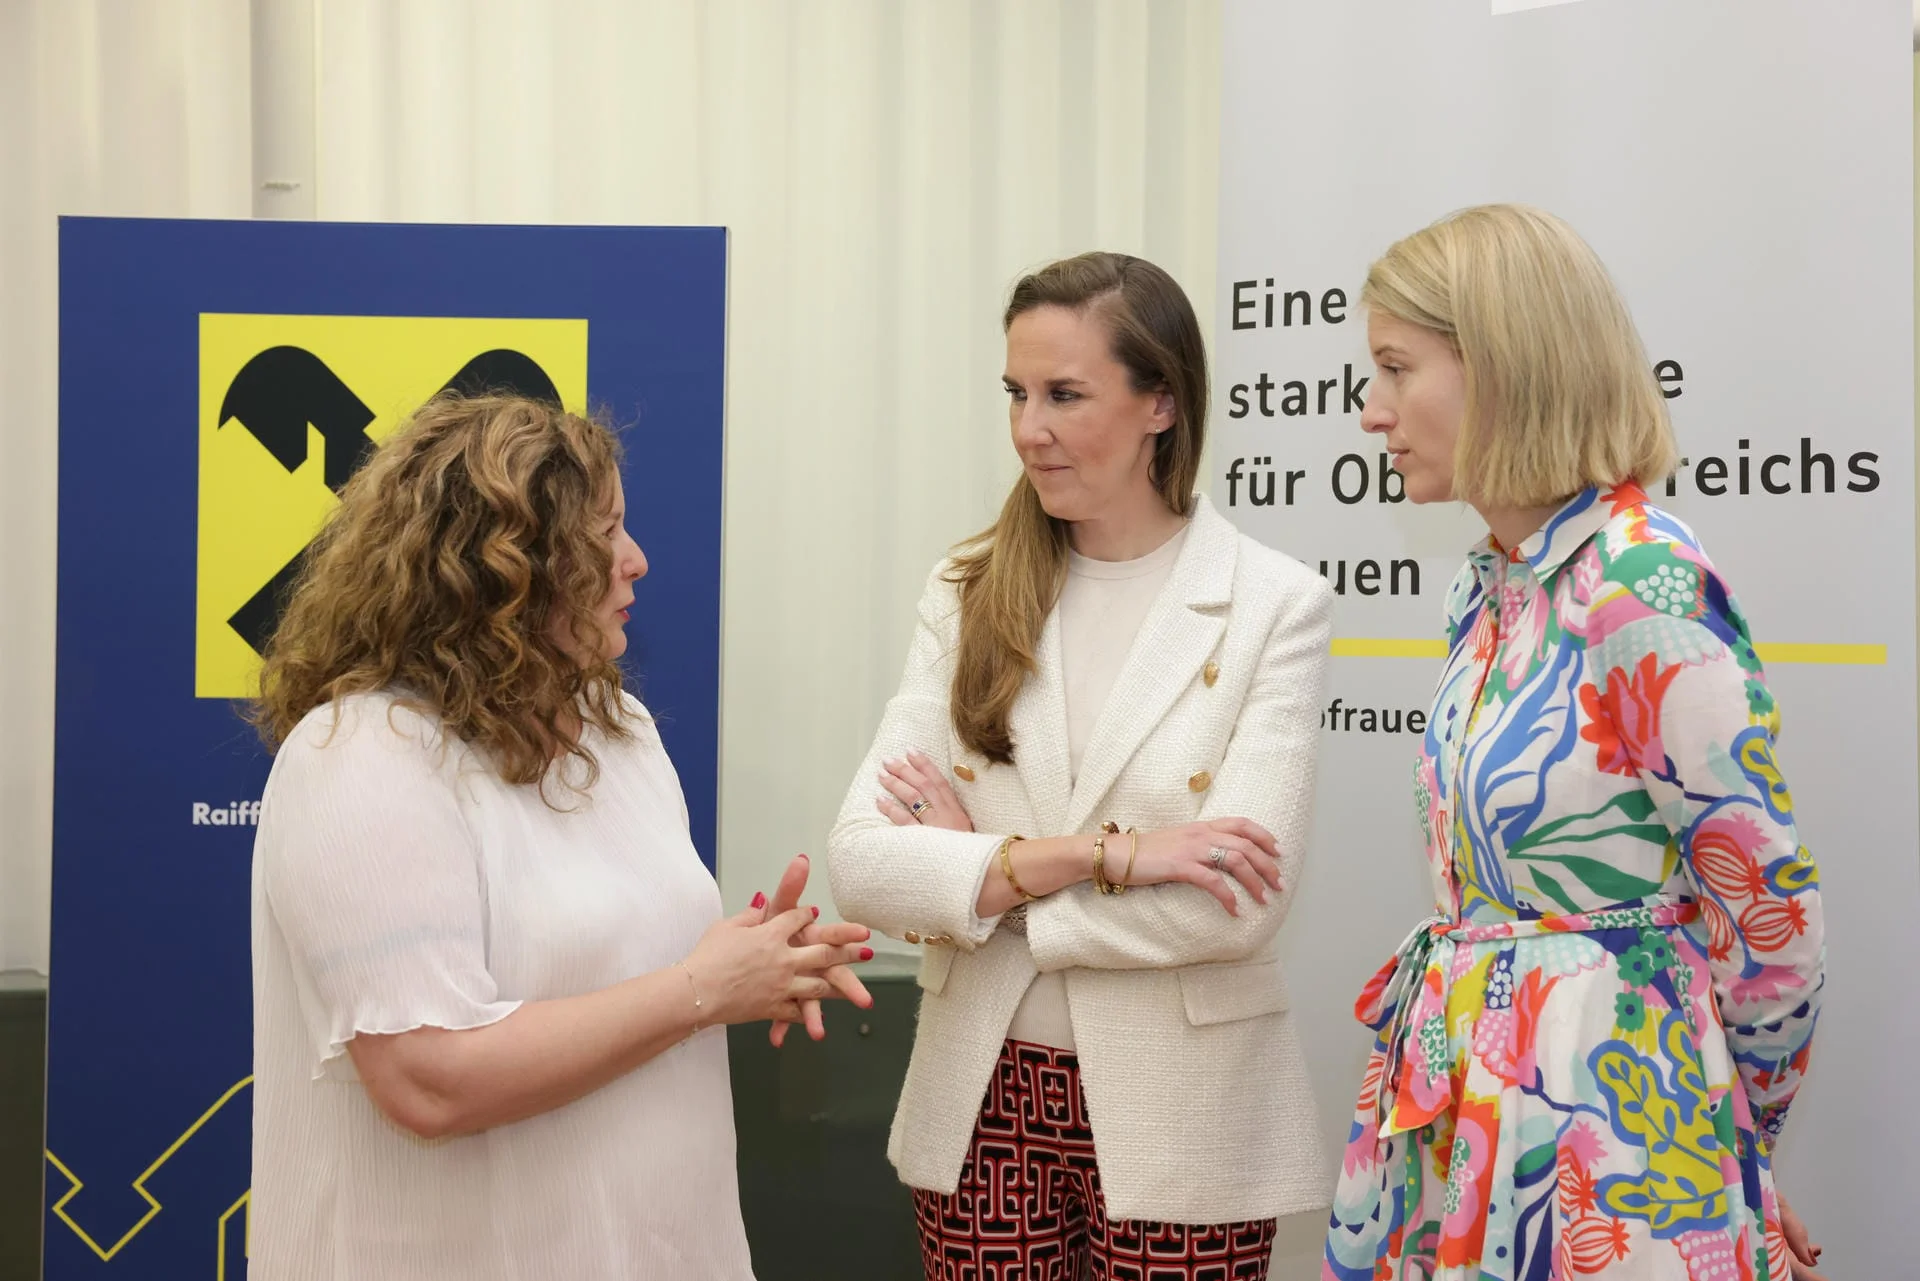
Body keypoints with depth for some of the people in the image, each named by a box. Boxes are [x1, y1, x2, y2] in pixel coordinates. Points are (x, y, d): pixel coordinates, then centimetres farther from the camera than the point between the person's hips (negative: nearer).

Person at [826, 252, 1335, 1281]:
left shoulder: (1275, 607, -7)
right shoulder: (968, 596, 2)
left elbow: (1241, 904, -16)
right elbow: (860, 864, -8)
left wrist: (977, 882, -11)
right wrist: (1099, 856, -19)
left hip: (1181, 1119, -2)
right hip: (981, 1105, 3)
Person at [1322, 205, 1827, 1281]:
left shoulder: (1644, 588, -18)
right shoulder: (1498, 587, 7)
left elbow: (1771, 910, -13)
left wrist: (1728, 1133, 1)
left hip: (1599, 1105, -7)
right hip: (1458, 1101, 8)